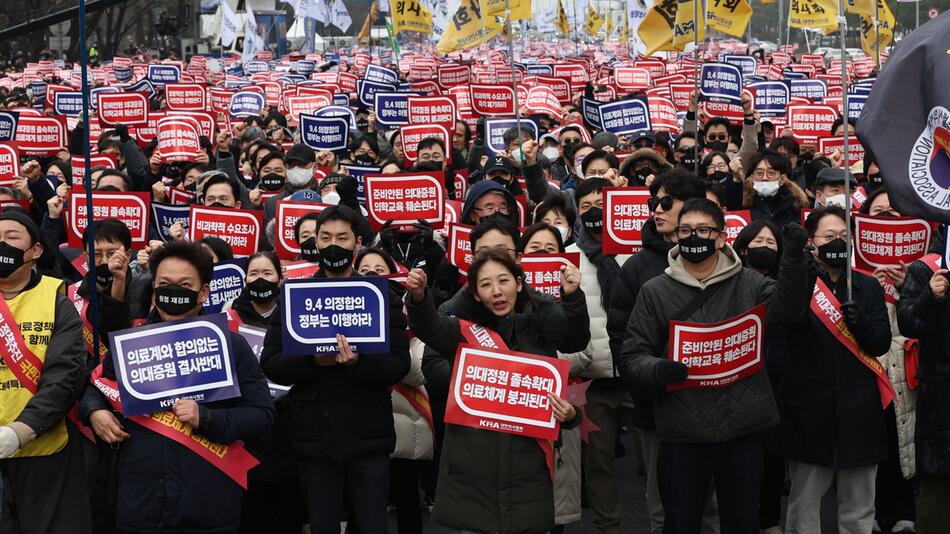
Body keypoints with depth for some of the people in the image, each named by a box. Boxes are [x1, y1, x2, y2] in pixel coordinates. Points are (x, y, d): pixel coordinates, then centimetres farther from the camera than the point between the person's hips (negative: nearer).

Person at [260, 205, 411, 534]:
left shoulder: (383, 297, 5)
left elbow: (399, 365, -3)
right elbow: (270, 364, 1)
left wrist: (358, 363, -21)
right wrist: (313, 360, -17)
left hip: (368, 435, -1)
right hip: (314, 436, 1)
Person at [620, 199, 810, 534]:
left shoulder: (748, 284, 4)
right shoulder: (655, 291, 4)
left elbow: (787, 309, -14)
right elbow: (632, 357, 2)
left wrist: (794, 258, -29)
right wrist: (655, 370, -21)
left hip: (742, 428, 1)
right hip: (681, 433, 0)